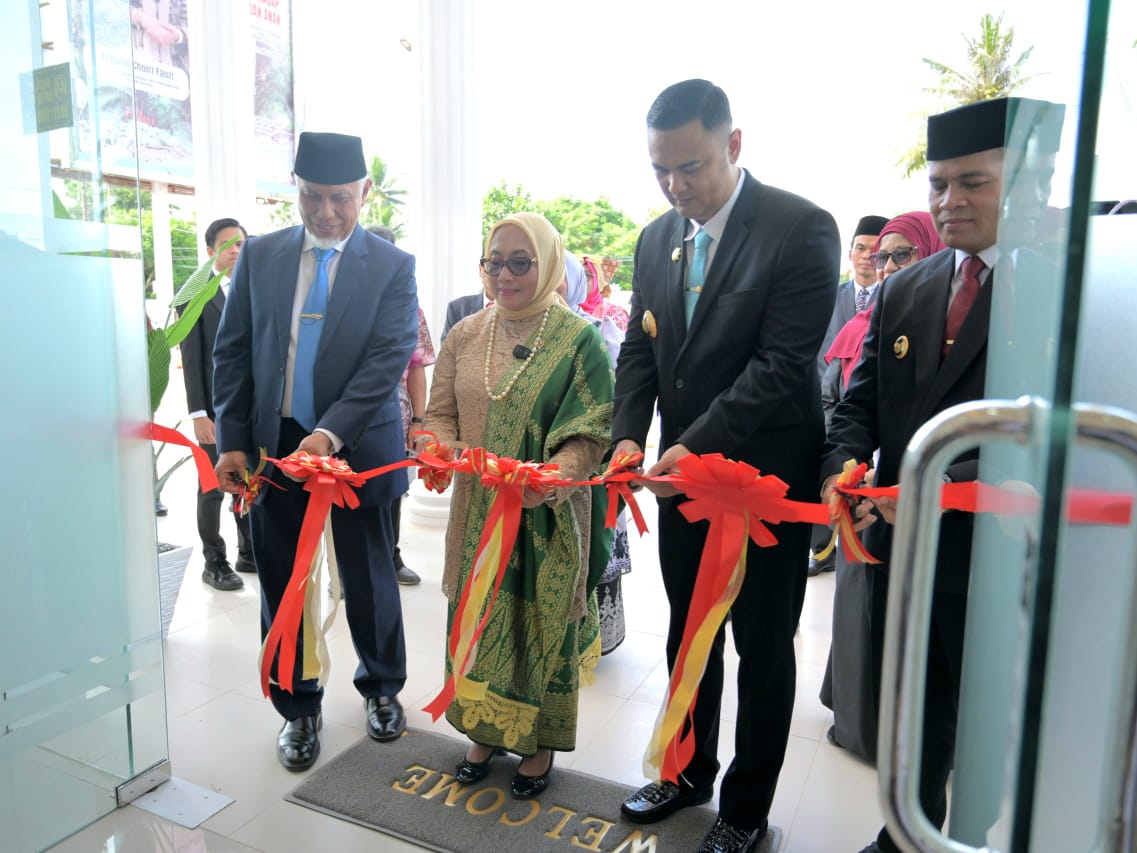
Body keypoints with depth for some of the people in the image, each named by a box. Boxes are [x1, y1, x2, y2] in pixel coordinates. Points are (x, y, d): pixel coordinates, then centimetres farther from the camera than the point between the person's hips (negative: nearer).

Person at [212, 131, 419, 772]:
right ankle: (298, 706, 32)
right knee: (282, 583, 11)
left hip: (357, 447, -2)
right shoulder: (260, 257, 5)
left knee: (369, 577, 13)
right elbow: (233, 352, 6)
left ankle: (382, 688, 37)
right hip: (274, 445, 3)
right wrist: (232, 442, -2)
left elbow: (390, 358, -13)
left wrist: (331, 433, -24)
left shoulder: (392, 266, -3)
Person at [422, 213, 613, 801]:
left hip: (548, 517, -4)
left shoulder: (578, 338, -7)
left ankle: (540, 742, 31)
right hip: (477, 512, 4)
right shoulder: (465, 335, 6)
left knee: (542, 620, 9)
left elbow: (591, 433, -12)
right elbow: (441, 411, 9)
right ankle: (485, 731, 37)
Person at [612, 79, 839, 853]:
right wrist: (628, 436, -8)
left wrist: (697, 445, -26)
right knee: (689, 637, 20)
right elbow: (640, 351, 7)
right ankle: (691, 771, 42)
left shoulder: (802, 228, -14)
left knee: (762, 651, 12)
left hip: (766, 479, -5)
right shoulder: (657, 238, 6)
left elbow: (784, 363, -21)